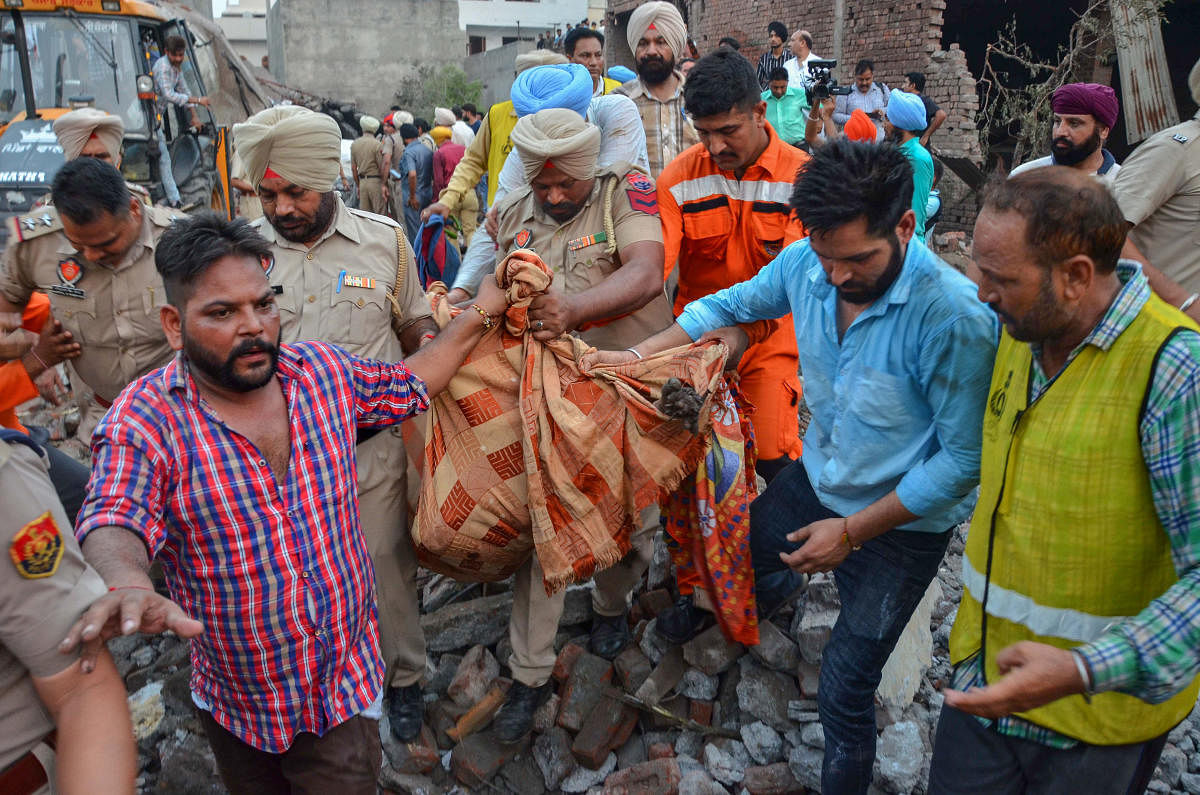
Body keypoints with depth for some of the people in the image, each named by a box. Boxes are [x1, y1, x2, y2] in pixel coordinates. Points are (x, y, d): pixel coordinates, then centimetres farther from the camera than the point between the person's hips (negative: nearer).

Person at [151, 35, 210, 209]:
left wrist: (194, 116, 8)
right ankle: (174, 201, -13)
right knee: (163, 158, -12)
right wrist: (197, 100, -27)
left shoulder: (176, 67, 9)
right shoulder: (163, 66, -20)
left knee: (162, 157, 10)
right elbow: (169, 95, -29)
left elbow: (184, 91, 17)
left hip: (158, 116, 9)